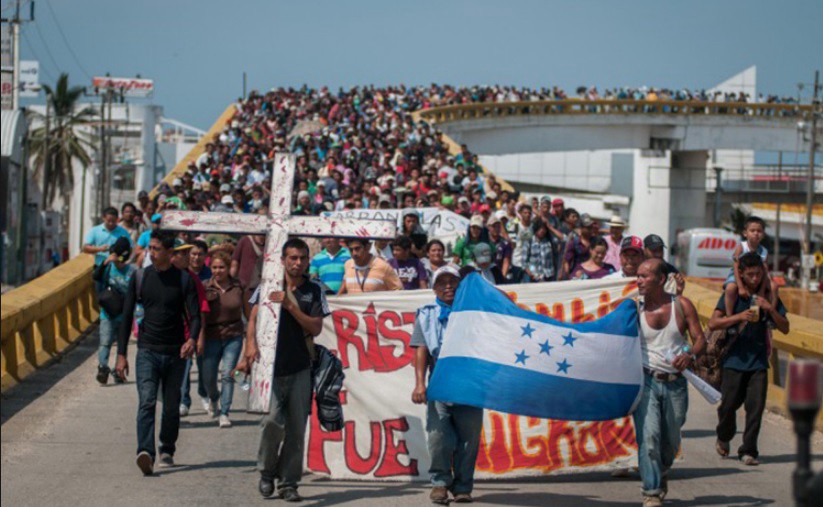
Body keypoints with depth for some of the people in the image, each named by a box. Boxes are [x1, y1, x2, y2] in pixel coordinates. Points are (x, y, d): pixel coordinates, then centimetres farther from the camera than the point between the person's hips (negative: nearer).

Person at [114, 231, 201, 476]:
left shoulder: (184, 279, 1)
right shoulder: (140, 277, 5)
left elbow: (194, 315, -3)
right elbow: (127, 316, 9)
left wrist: (191, 339, -26)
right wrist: (121, 354, 5)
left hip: (175, 353, 0)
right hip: (147, 351, 0)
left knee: (171, 406, 8)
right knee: (147, 401, -17)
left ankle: (167, 451, 28)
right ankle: (145, 453, -31)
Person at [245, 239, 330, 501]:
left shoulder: (313, 291, 9)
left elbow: (316, 328, 0)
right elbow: (254, 318, 2)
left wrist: (290, 305, -11)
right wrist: (251, 344, -16)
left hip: (300, 369, 2)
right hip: (271, 367, -2)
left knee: (296, 428, 1)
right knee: (273, 420, -16)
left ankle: (288, 483, 11)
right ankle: (266, 471, 8)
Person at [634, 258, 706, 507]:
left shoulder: (681, 305, 1)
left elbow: (700, 339, 0)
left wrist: (690, 355, -20)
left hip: (676, 383, 2)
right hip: (646, 380, -2)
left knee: (671, 440, 12)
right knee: (648, 435, -15)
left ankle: (662, 473, 41)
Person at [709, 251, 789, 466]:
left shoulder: (769, 296, 9)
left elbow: (784, 328, 6)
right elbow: (713, 323, -8)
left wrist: (771, 310, -11)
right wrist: (738, 317, -22)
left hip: (758, 361, 2)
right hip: (735, 360, -1)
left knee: (755, 406, -6)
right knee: (729, 404, 1)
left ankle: (748, 451, 3)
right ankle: (723, 438, 30)